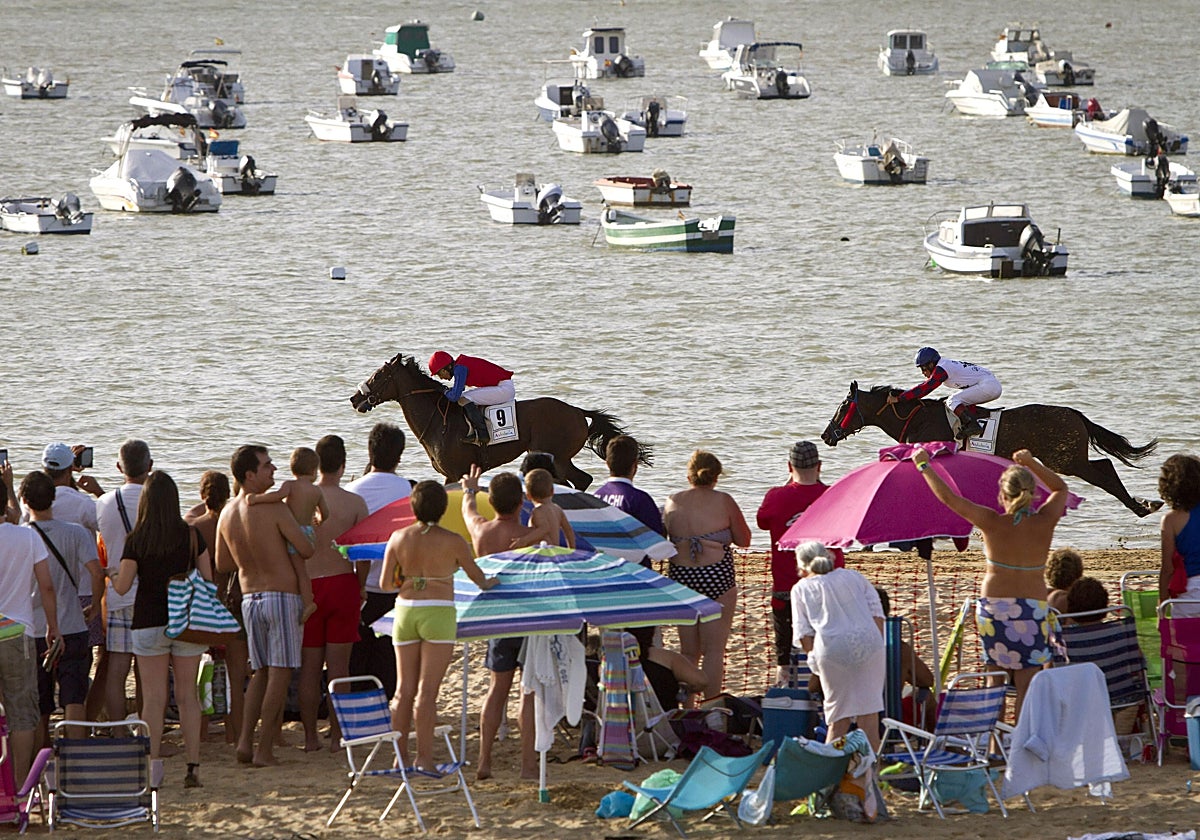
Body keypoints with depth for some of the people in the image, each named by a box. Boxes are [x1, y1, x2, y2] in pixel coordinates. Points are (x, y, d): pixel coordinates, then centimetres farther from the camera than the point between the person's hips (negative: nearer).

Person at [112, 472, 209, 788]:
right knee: (187, 695, 8)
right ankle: (193, 767, 5)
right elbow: (208, 579, 1)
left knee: (154, 697, 3)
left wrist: (113, 578, 15)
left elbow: (122, 586, -7)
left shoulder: (137, 540, -8)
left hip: (149, 623, -2)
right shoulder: (191, 536, -3)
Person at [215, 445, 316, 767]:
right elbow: (306, 550, -15)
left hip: (250, 598, 6)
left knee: (261, 673, 16)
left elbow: (222, 564, 12)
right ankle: (265, 750, -3)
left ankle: (245, 741, 5)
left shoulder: (227, 514, 4)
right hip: (282, 596, -6)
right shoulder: (275, 509, -16)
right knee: (279, 675, -1)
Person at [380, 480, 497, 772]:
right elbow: (477, 576, 7)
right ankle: (424, 756, -6)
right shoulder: (453, 541, -7)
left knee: (404, 690, 8)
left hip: (405, 611, 3)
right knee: (427, 690, -4)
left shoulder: (399, 538, 1)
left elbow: (385, 583, 3)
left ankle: (400, 756, 10)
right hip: (438, 614, -3)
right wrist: (488, 583, 30)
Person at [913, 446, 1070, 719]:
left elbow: (947, 497, -3)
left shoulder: (992, 523, -10)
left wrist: (924, 466, 8)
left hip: (993, 606, 0)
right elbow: (1061, 488, 15)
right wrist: (1033, 464, 8)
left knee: (996, 677, 12)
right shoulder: (1045, 522, -6)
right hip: (1033, 609, 0)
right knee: (1026, 684, 0)